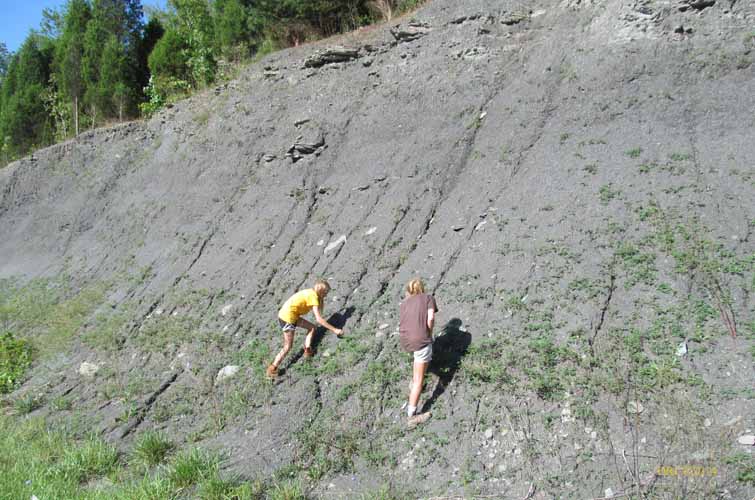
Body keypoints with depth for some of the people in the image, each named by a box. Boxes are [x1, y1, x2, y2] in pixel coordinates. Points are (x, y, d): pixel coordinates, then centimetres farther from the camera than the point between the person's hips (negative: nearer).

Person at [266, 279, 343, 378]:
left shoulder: (310, 293, 10)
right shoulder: (313, 296, -15)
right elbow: (319, 319, -20)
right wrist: (334, 330, -16)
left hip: (285, 314, 9)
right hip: (287, 318, -9)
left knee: (312, 327, 15)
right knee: (288, 347, 0)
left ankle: (307, 351, 16)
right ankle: (272, 370, 6)